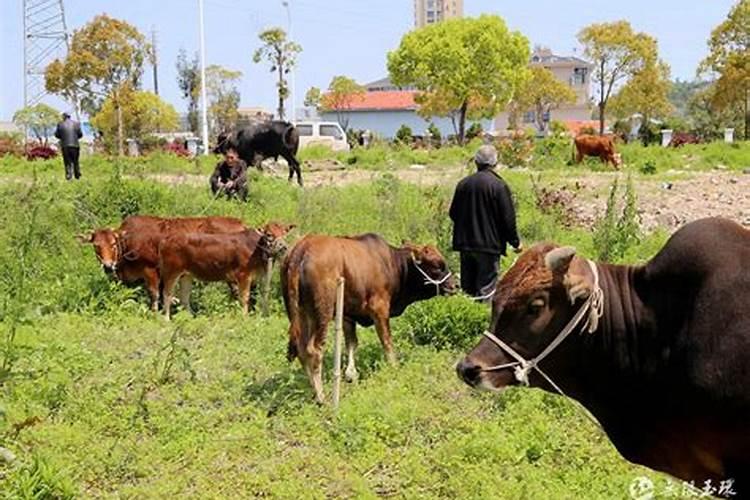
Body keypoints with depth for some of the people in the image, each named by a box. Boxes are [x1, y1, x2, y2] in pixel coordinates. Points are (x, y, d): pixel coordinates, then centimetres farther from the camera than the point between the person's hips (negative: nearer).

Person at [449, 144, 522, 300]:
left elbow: (454, 213, 12)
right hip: (489, 244, -5)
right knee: (486, 287, -2)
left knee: (467, 287, 12)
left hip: (465, 243, 5)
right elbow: (508, 218, -10)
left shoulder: (463, 184, 4)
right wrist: (515, 242, 2)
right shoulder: (499, 185, -12)